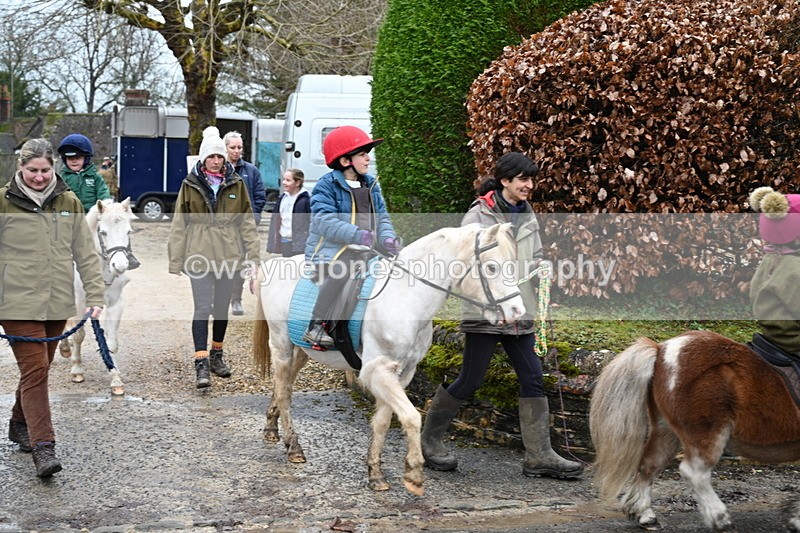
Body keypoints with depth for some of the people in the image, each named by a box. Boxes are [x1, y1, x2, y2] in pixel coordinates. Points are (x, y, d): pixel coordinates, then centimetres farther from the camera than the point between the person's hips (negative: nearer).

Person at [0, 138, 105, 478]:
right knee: (34, 370, -11)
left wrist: (95, 296, 1)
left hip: (57, 303, 4)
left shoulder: (69, 202, 7)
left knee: (39, 368, 15)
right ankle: (43, 446, -12)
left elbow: (85, 254, 9)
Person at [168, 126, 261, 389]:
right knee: (203, 307, -11)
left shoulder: (236, 184, 6)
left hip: (228, 254, 2)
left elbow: (247, 222, 8)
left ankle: (217, 355, 28)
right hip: (199, 254, -2)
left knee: (222, 306, 12)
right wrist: (175, 259, 0)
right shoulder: (190, 185, 2)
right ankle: (201, 364, -13)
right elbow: (179, 224, 3)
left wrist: (254, 255, 2)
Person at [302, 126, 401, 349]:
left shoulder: (371, 185, 16)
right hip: (329, 250, -7)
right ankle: (317, 327, -29)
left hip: (361, 252, 7)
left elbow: (381, 217, 13)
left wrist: (387, 238, -10)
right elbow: (324, 221, -18)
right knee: (339, 271, -36)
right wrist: (357, 234, -29)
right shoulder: (326, 186, -6)